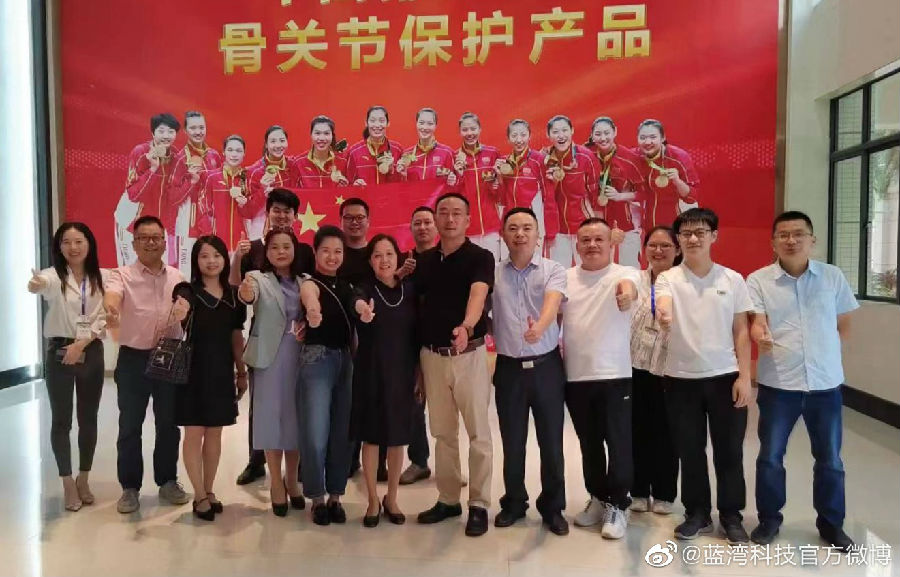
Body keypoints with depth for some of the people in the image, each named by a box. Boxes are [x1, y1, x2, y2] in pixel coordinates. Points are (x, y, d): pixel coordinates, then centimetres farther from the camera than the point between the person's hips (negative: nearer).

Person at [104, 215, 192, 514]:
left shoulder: (178, 278, 7)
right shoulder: (122, 275, -5)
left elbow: (188, 313, 11)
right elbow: (111, 296, -28)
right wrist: (110, 309, -49)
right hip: (133, 359, -3)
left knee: (168, 424, 11)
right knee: (130, 426, 6)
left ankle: (167, 481, 26)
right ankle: (130, 487, 20)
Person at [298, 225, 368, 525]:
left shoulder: (345, 284, 12)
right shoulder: (310, 282, -5)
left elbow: (355, 300, -10)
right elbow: (310, 295, -30)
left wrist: (363, 306, -36)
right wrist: (313, 310, -55)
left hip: (346, 360, 5)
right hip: (317, 359, -5)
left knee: (342, 432, 8)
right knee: (316, 434, -7)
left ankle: (335, 496, 21)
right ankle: (317, 498, 12)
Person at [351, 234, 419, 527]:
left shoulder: (410, 289, 2)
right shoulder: (364, 290, -4)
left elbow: (417, 334, 6)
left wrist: (419, 374, 6)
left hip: (402, 372, 2)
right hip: (370, 372, -2)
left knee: (397, 437, 11)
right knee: (371, 437, 7)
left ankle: (391, 499, 28)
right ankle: (373, 501, 23)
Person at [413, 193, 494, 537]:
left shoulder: (480, 257, -7)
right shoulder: (424, 261, 8)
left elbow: (478, 294, -25)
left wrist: (466, 326, -45)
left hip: (470, 354, -5)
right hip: (432, 355, 5)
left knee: (478, 432, 3)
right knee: (442, 432, 13)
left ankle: (479, 505, 13)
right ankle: (448, 499, 25)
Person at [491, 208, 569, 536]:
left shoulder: (553, 270, -3)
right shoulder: (493, 273, 4)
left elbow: (552, 303, -22)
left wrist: (539, 327, -43)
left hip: (546, 365, -1)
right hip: (509, 368, 1)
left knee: (551, 441, 7)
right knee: (512, 442, 11)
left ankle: (552, 507, 24)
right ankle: (514, 503, 28)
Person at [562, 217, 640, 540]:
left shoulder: (624, 274, -5)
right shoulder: (565, 278, 7)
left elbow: (630, 287, -28)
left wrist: (626, 292, -52)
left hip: (614, 375, -3)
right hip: (575, 377, 4)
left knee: (619, 444, 2)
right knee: (589, 444, 15)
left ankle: (617, 505, 17)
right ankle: (599, 499, 31)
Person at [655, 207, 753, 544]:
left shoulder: (733, 279, 2)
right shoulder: (668, 279, -2)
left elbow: (741, 332, 4)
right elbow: (663, 312, -23)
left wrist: (744, 377, -3)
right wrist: (663, 318, -48)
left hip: (725, 376, 1)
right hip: (682, 378, 0)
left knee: (729, 451, 8)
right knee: (690, 451, 9)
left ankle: (731, 516, 24)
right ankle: (697, 514, 26)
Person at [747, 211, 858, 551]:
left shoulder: (833, 277, 3)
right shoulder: (758, 280, -4)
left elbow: (844, 324, 12)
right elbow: (756, 323, -14)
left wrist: (826, 354, 6)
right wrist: (761, 338, -34)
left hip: (825, 383, 2)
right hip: (777, 384, -2)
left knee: (830, 459, 13)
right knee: (770, 456, 7)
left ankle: (831, 523, 31)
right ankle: (769, 519, 25)